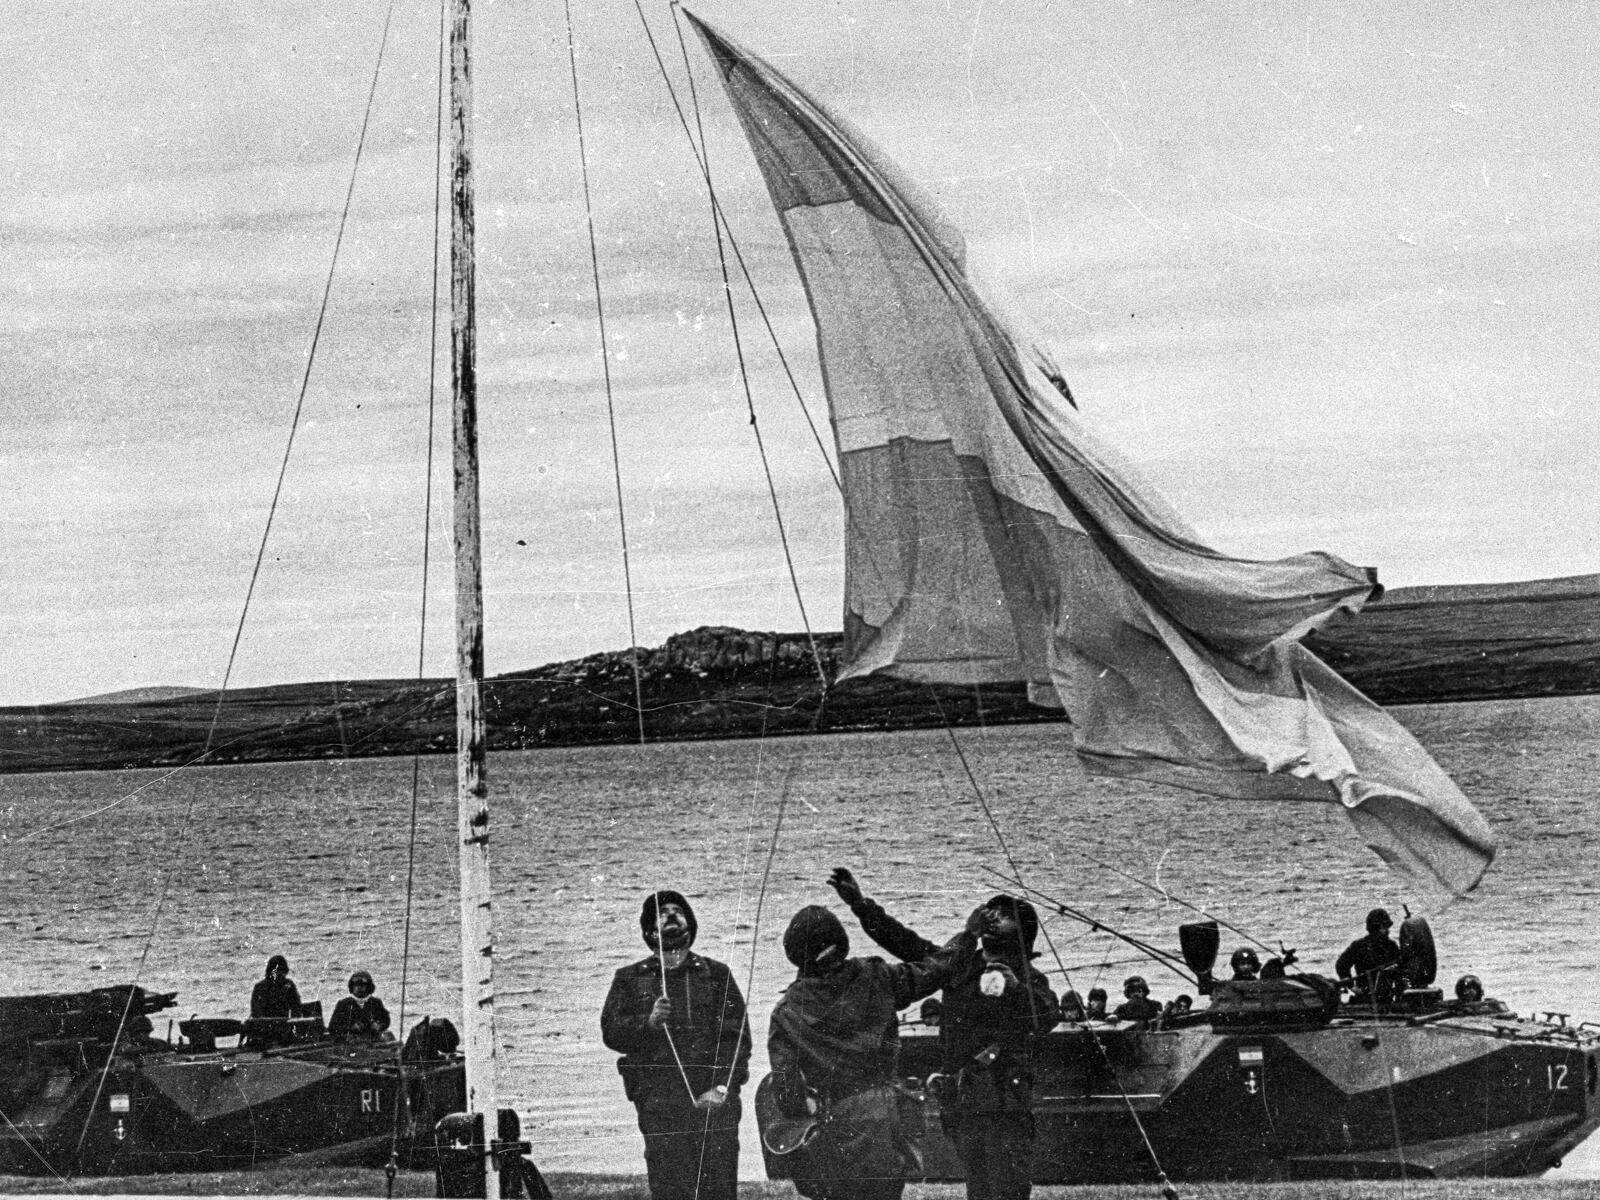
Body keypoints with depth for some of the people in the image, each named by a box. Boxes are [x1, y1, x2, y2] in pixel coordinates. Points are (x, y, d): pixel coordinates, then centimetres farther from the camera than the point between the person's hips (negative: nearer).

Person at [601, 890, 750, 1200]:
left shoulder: (717, 974, 17)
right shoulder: (629, 979, 18)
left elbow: (736, 1035, 7)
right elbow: (611, 1032, 8)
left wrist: (723, 1086, -7)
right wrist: (648, 1023, -12)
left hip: (713, 1097, 0)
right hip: (658, 1097, 0)